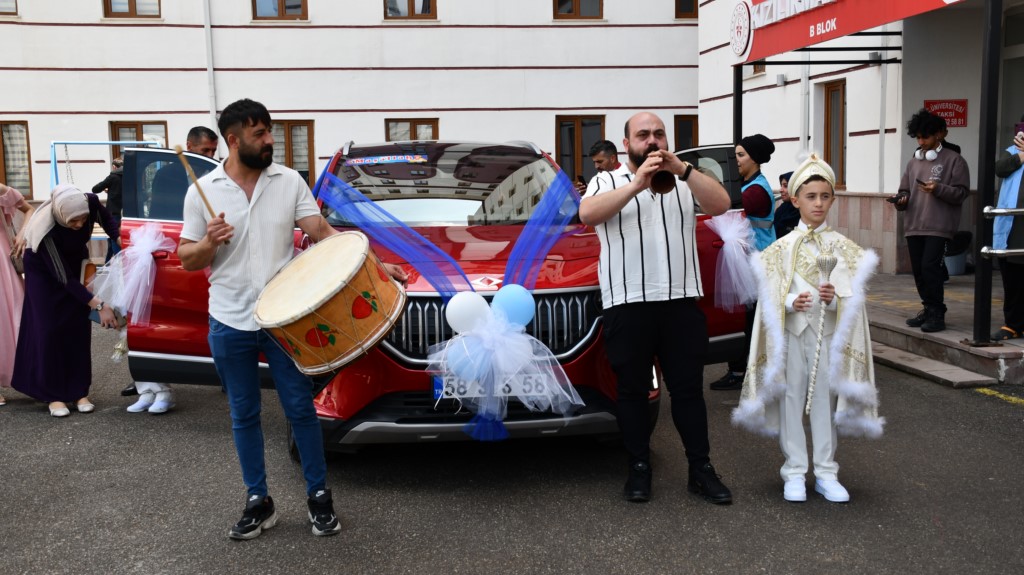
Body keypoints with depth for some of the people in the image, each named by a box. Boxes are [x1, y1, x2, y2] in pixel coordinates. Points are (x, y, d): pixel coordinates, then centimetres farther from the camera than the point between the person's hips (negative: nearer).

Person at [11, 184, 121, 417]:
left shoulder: (91, 202, -32)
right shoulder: (46, 230, -41)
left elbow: (106, 219, -6)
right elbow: (64, 278, -35)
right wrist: (99, 305, -39)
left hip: (75, 263, 4)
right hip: (43, 270, -4)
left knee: (79, 327, -1)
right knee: (49, 329, -9)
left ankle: (79, 391, 5)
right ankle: (54, 395, 1)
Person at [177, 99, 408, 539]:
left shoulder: (289, 181, 0)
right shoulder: (202, 191, -1)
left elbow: (322, 233, -4)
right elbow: (186, 259, 3)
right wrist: (209, 243, -20)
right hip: (229, 324, 1)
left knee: (301, 409, 5)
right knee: (244, 416, 11)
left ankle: (319, 497, 20)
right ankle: (258, 503, 26)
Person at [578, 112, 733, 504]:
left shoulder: (683, 181, 13)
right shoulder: (607, 181, 8)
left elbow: (721, 205, -5)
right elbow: (587, 214, -14)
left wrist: (681, 168, -17)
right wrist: (637, 183, -23)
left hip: (681, 301, 2)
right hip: (627, 304, -1)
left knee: (688, 388, 7)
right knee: (633, 389, 6)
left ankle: (701, 469, 14)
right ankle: (639, 468, 17)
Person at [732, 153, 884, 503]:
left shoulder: (842, 247, 3)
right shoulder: (783, 247, 2)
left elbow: (851, 300, 0)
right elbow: (771, 297, -2)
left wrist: (834, 299, -20)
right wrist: (791, 303, -21)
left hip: (829, 333, 1)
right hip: (792, 333, 0)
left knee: (825, 401, 6)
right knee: (792, 399, 3)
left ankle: (825, 473, 16)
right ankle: (795, 473, 13)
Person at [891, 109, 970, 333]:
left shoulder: (953, 160, 1)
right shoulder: (913, 162, 17)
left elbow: (961, 193, -4)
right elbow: (904, 190, 20)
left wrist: (938, 189, -19)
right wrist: (901, 199, -2)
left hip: (938, 227, -6)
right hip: (913, 226, 6)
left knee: (930, 267, -14)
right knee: (918, 270, 7)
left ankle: (937, 314, -5)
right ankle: (929, 309, 20)